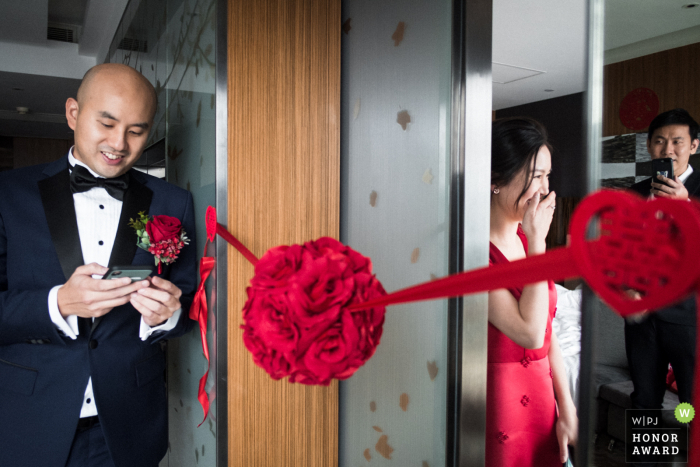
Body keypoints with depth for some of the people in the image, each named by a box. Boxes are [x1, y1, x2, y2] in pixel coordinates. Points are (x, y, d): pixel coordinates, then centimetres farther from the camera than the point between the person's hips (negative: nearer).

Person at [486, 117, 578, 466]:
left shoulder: (526, 240, 5)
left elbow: (548, 337, 8)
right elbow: (530, 333, -25)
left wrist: (566, 410, 5)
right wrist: (537, 242, -22)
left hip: (539, 400, 7)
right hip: (498, 405, -7)